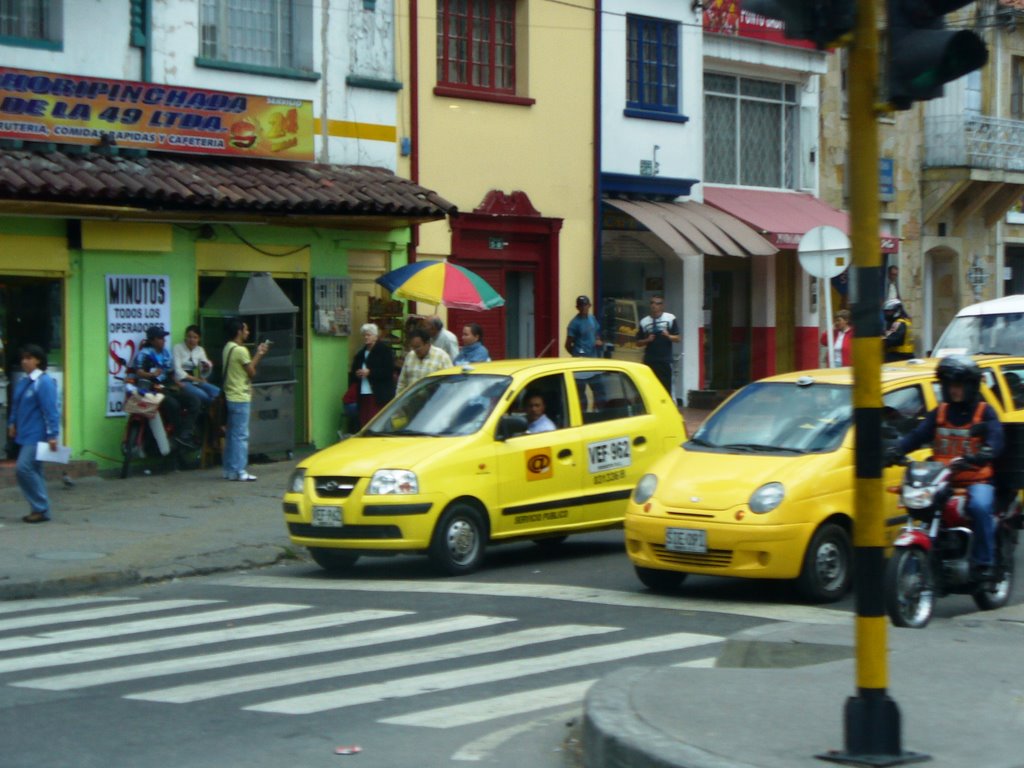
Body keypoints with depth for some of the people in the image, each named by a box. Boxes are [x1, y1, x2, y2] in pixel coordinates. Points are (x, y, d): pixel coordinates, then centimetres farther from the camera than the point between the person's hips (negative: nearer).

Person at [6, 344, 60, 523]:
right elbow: (16, 405, 23)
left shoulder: (44, 382, -14)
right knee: (33, 471, 11)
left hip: (36, 435, -9)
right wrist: (12, 423, 15)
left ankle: (41, 509, -8)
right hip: (24, 434, 9)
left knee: (24, 468, -15)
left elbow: (50, 410, -17)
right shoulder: (22, 381, 12)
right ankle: (39, 509, 17)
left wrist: (52, 435, -20)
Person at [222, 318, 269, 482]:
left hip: (231, 397, 10)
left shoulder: (228, 348, 13)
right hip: (240, 398, -10)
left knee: (232, 435, 12)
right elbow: (251, 372, -10)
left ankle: (230, 470, 15)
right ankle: (240, 471, -6)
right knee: (241, 435, -7)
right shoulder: (240, 350, -16)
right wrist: (259, 355, 4)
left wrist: (258, 355, 15)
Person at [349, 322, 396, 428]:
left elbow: (389, 372, -10)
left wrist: (370, 373, -15)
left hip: (379, 397, -6)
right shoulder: (361, 354, 19)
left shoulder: (385, 350, -1)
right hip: (363, 396, 6)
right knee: (364, 423, 2)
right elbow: (353, 374, 22)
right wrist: (356, 374, -2)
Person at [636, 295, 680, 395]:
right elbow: (638, 343, 12)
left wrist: (668, 336, -15)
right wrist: (647, 340, -8)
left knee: (666, 386, -4)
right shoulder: (644, 322, 8)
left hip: (665, 360, -2)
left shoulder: (670, 319, 4)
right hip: (649, 361, 2)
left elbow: (677, 338, 4)